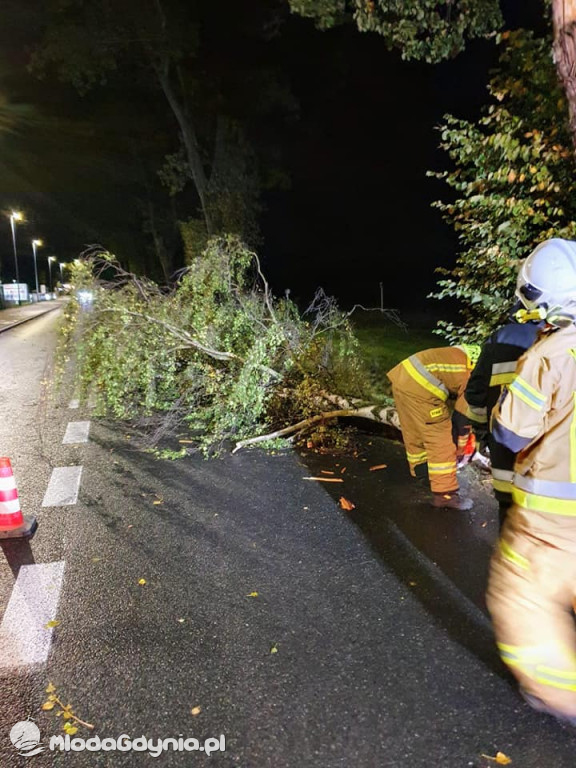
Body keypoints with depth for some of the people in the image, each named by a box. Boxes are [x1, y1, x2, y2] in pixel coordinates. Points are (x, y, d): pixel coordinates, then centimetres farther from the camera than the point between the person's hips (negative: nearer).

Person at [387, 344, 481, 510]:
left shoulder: (466, 357, 24)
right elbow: (463, 414, 6)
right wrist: (460, 446, 21)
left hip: (403, 376, 9)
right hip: (419, 388, -9)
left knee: (414, 429, 28)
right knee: (440, 441, 1)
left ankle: (419, 467, 50)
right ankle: (445, 494, 5)